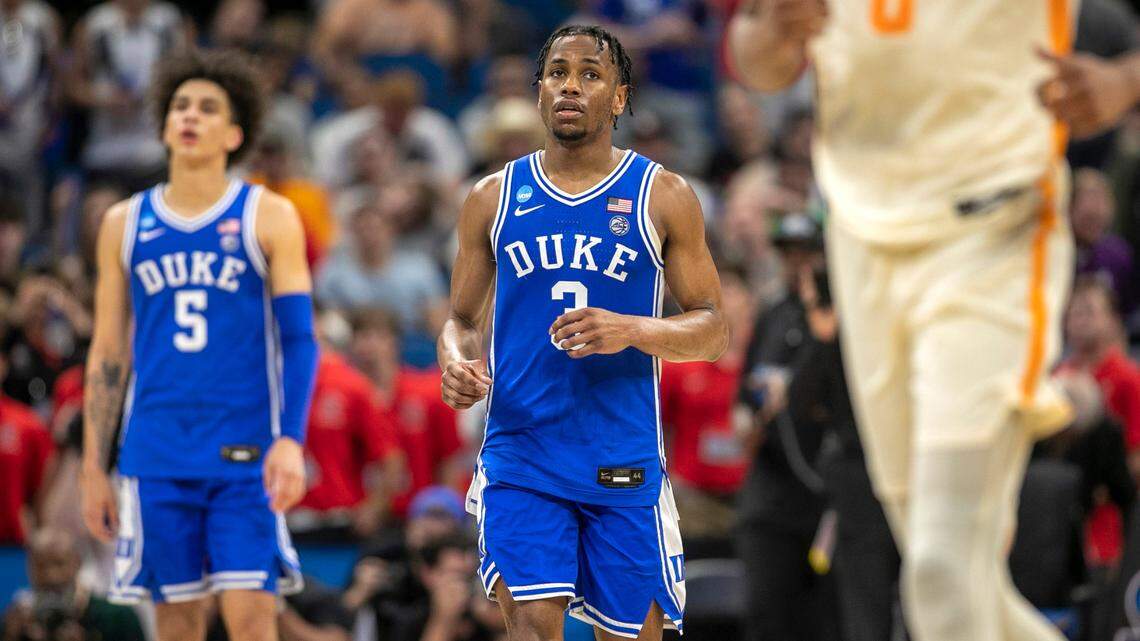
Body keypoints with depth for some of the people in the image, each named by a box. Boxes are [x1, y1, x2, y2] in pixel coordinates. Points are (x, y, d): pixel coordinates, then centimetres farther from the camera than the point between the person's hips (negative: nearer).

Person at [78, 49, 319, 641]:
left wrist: (291, 441, -17)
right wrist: (93, 469, 8)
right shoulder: (125, 224, 10)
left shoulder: (268, 218, 2)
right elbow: (107, 355, 13)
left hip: (246, 456, -3)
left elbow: (299, 340, -3)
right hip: (157, 455, 3)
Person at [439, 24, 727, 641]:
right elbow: (462, 319, 15)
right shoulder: (494, 197, 7)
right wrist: (457, 361, -9)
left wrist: (631, 330, -18)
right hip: (520, 459, 0)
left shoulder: (663, 196, 3)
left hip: (625, 465, 0)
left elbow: (712, 329, 2)